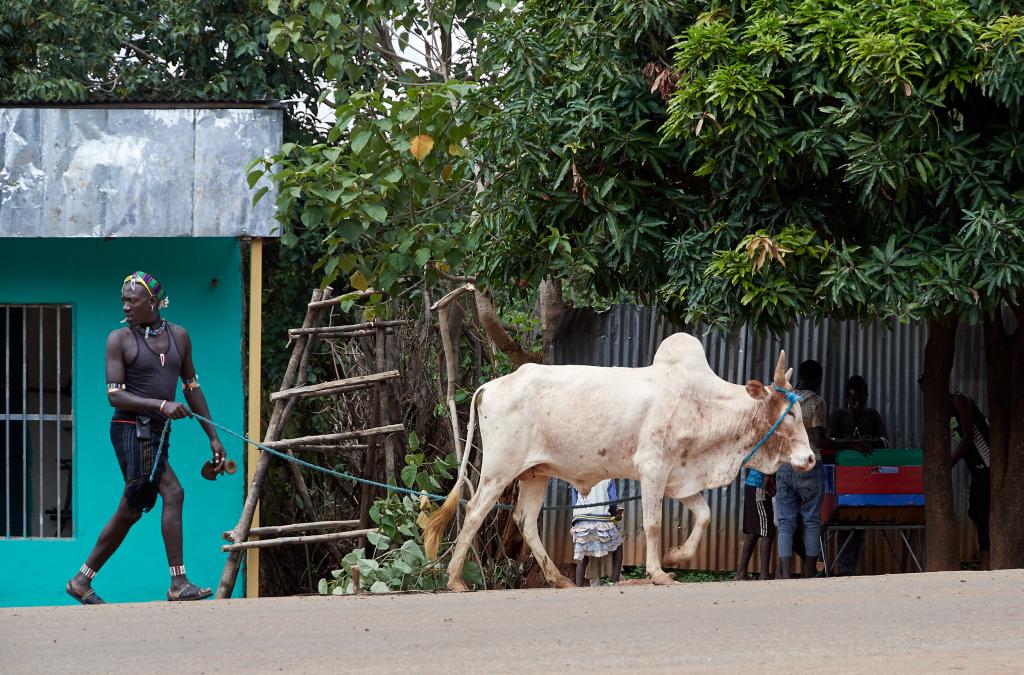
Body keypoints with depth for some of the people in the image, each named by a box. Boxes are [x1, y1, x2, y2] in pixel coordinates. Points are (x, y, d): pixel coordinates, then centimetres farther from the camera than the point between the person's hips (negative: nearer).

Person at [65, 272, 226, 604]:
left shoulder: (178, 336, 12)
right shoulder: (119, 339, -2)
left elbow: (192, 389, 17)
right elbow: (115, 395, -9)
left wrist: (213, 437, 13)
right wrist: (162, 405, -22)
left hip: (158, 433, 6)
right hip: (131, 428, -6)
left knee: (130, 511, 8)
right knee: (173, 493, -20)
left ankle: (82, 581, 19)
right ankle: (178, 584, -20)